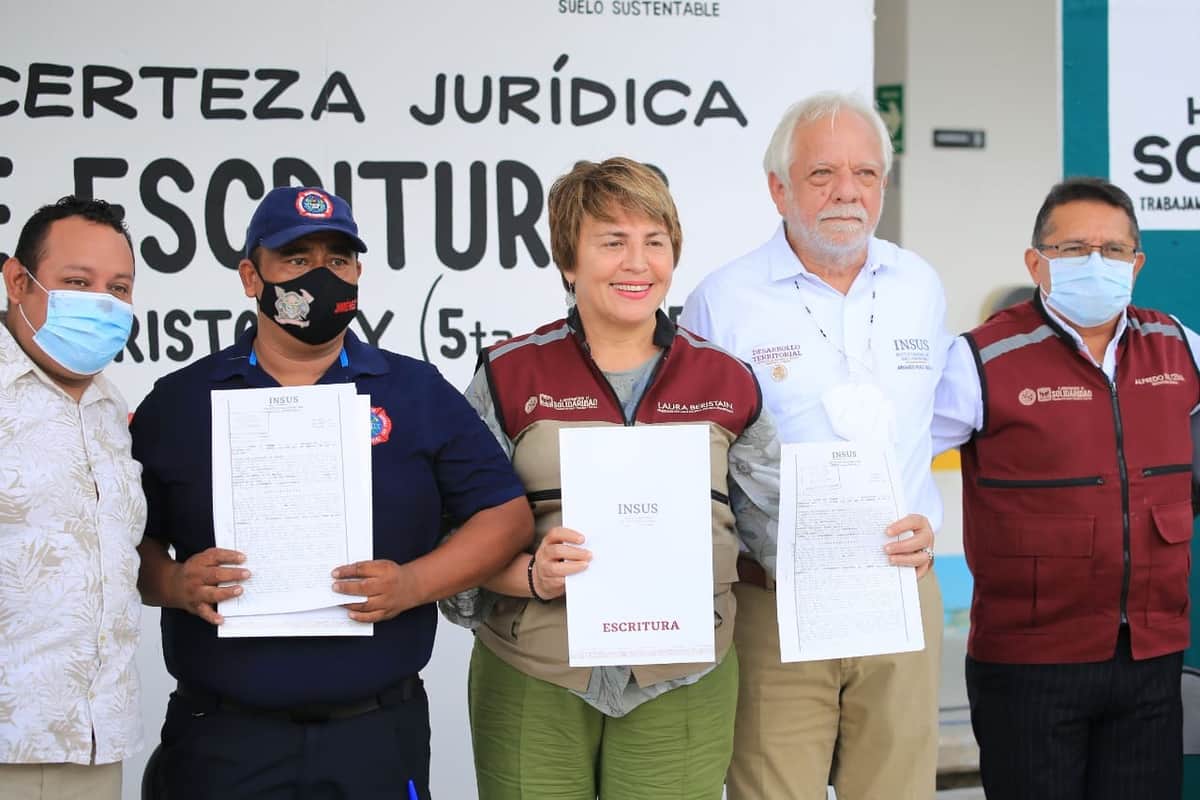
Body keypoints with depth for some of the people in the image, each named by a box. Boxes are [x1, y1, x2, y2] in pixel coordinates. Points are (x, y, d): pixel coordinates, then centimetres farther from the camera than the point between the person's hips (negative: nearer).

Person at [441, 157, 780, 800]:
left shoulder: (727, 384, 8)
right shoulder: (510, 377, 0)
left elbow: (775, 526, 12)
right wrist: (531, 574, -17)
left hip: (681, 691, 2)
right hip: (533, 689, -1)